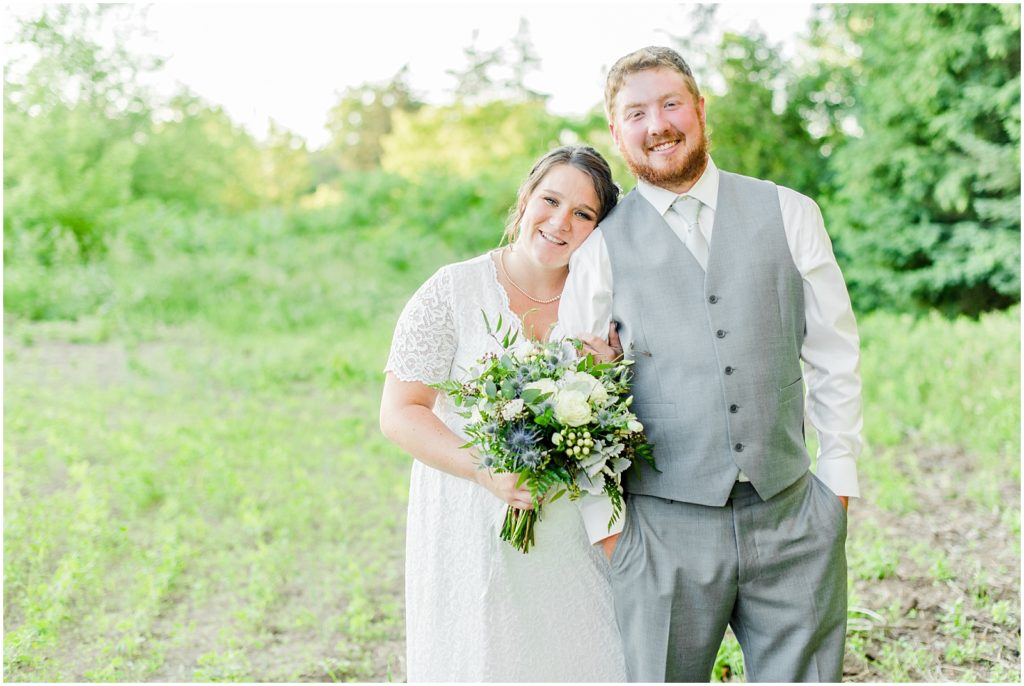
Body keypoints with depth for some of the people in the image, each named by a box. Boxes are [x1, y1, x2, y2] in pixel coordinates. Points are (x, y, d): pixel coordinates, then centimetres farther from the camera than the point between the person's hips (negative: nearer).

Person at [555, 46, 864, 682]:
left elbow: (834, 355, 8)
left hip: (793, 517, 2)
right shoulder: (602, 246, 1)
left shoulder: (788, 213, 6)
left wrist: (838, 476, 4)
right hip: (664, 528, -1)